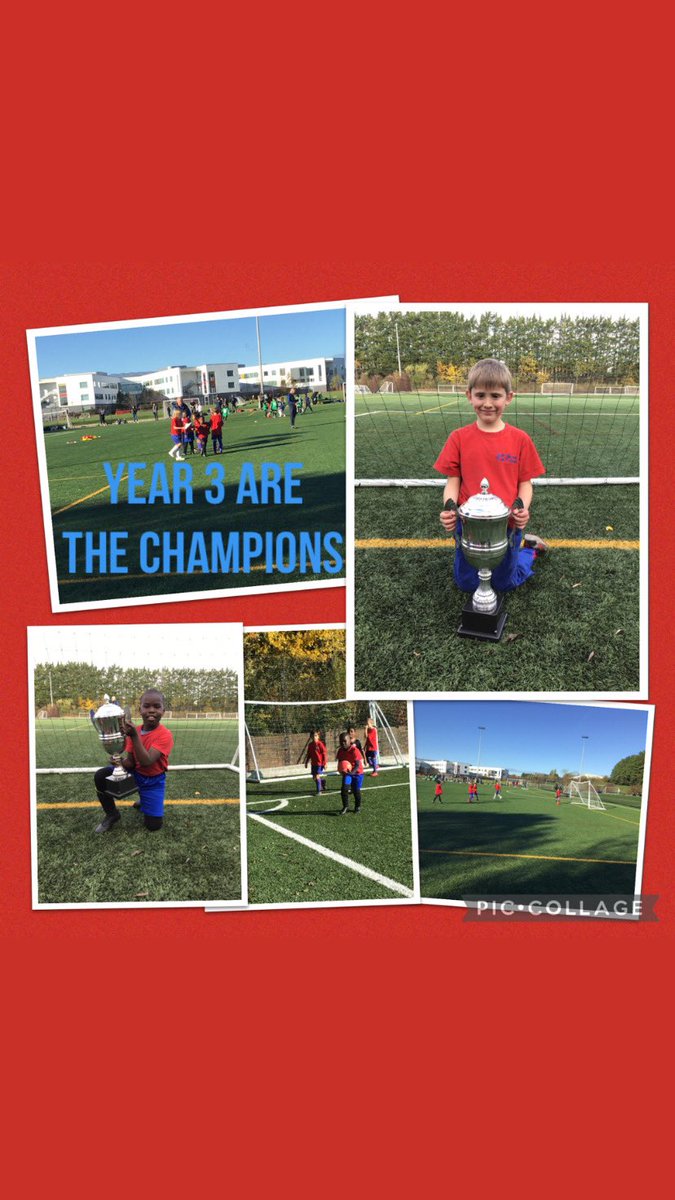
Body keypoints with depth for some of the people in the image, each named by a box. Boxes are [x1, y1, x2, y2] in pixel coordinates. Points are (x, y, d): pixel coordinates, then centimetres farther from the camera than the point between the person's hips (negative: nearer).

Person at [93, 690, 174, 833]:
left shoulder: (165, 735, -25)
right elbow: (131, 763, -5)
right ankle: (112, 815, 3)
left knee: (154, 825, -10)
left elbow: (146, 762, -34)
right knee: (100, 776, -20)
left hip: (153, 781, -4)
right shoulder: (134, 730, -6)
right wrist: (120, 761, -29)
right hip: (134, 773, 4)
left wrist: (134, 736, -40)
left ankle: (144, 801, 26)